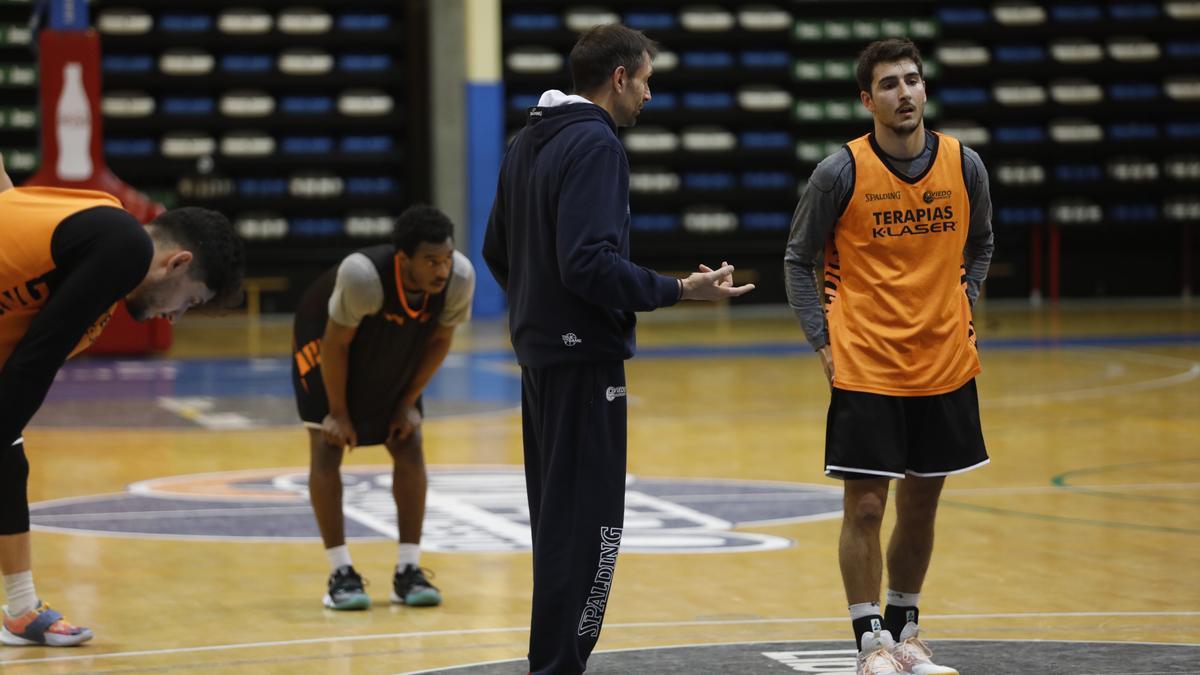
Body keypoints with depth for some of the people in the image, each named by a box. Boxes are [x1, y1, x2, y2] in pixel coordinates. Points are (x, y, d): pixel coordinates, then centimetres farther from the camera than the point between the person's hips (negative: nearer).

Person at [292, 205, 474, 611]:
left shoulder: (460, 277, -29)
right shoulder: (362, 275, -41)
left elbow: (440, 339, -11)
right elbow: (336, 343, -27)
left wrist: (409, 402, -8)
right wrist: (338, 412, -18)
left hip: (392, 356, 4)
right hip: (325, 339, -4)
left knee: (409, 448, -2)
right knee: (327, 447, -12)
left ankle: (408, 571, 3)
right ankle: (340, 573, -7)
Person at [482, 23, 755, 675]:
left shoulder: (527, 142, 13)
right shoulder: (595, 145, -15)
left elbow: (497, 248, 20)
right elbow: (590, 261, -24)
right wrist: (678, 290, -19)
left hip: (538, 350, 10)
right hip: (586, 358, -10)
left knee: (555, 517, 15)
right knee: (589, 522, -6)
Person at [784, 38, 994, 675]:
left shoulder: (963, 164, 0)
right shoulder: (840, 172, -9)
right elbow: (798, 262, 1)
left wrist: (961, 312, 5)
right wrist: (824, 342, -6)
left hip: (944, 367, 4)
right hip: (865, 370, -3)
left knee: (921, 504, 12)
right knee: (865, 507, -3)